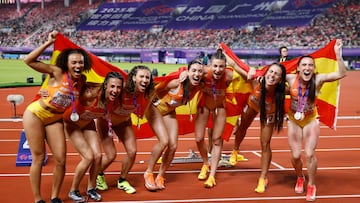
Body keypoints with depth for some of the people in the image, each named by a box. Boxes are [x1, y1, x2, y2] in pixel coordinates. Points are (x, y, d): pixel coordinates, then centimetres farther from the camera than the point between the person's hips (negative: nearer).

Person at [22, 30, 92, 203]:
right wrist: (49, 43, -30)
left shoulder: (82, 80, -7)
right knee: (38, 158, -2)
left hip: (55, 120, 5)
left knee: (61, 159, -1)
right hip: (35, 114, -5)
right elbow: (28, 61, -27)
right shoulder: (57, 73, -21)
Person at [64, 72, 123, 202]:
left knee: (98, 156, -4)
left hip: (88, 124, 5)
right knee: (88, 157, -12)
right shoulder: (92, 94, -37)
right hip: (71, 123, -5)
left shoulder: (114, 100, -18)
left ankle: (91, 188, 20)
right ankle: (73, 191, 9)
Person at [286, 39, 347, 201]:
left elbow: (342, 74, -30)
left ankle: (311, 186, 19)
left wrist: (338, 54, -40)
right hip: (293, 120, 1)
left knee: (310, 154, -5)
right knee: (296, 155, 5)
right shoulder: (291, 78, -20)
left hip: (311, 120, -1)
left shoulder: (318, 79, -22)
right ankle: (300, 178, 38)